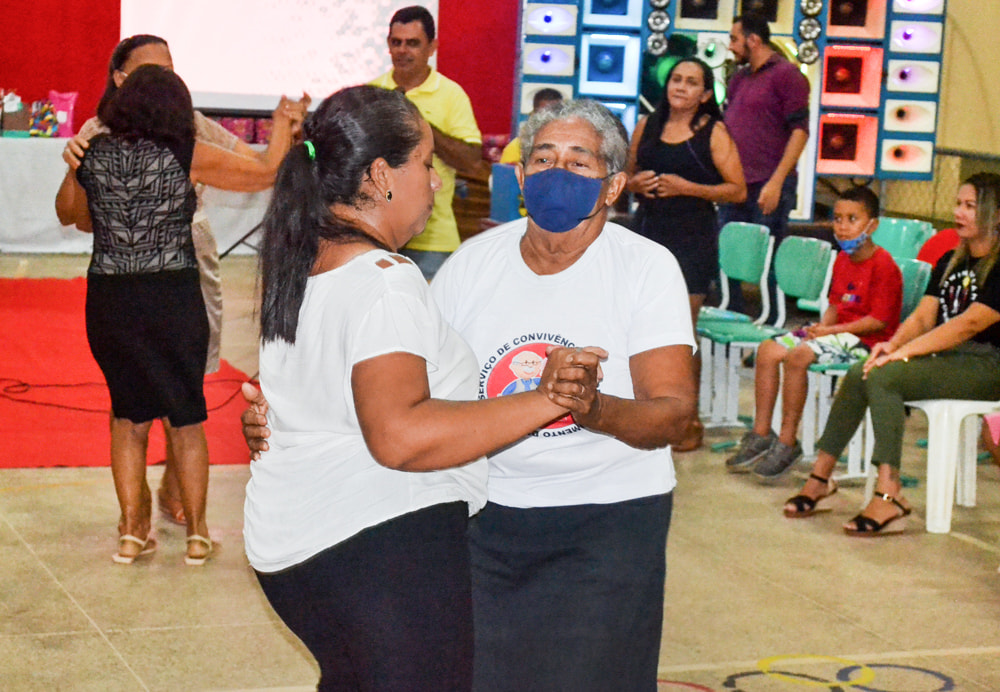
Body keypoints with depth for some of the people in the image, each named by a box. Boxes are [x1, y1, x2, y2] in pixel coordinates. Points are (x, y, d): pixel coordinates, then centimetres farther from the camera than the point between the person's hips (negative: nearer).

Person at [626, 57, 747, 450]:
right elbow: (627, 176, 23)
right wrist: (636, 183, 0)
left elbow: (738, 191, -5)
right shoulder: (647, 127, 12)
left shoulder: (713, 133, -1)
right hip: (648, 232, 4)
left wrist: (688, 188, -14)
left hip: (692, 238, -4)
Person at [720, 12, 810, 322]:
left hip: (768, 188, -8)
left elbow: (799, 130, -12)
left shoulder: (786, 74, -5)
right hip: (734, 186, 8)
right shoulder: (739, 80, 18)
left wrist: (776, 182, -18)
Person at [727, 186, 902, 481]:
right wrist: (821, 327, -3)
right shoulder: (843, 260, 13)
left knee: (798, 355, -30)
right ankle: (761, 435, 0)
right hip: (837, 332, 10)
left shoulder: (883, 266, -15)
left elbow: (879, 321, -20)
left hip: (866, 340, -10)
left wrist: (831, 330, -18)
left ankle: (788, 443, -22)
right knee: (768, 350, -3)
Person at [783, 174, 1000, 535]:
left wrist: (905, 352, -23)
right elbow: (922, 317, 11)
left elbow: (968, 324, -19)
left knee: (884, 377, -29)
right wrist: (894, 343, -11)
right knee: (858, 374, -14)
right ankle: (820, 476, -11)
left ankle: (889, 494, -34)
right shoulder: (950, 262, 18)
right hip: (945, 356, 8)